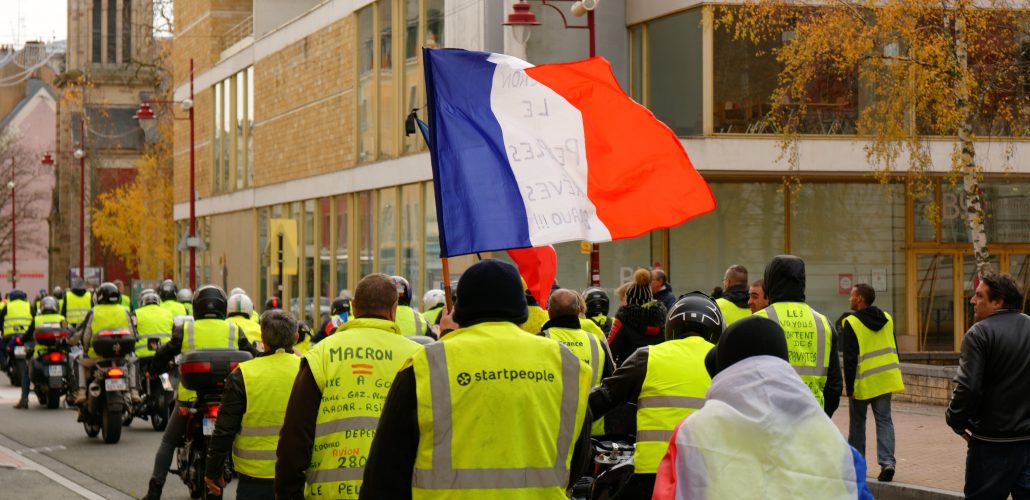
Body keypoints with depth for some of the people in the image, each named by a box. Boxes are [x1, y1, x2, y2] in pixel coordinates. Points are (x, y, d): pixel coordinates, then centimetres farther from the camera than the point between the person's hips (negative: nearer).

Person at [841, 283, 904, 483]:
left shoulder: (851, 324, -12)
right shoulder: (887, 319, 7)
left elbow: (849, 358, -14)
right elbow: (894, 349, 14)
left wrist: (850, 387, -11)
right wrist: (895, 374, 21)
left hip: (863, 383, -4)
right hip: (885, 379, 4)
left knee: (857, 422, 12)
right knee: (884, 420, 5)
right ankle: (887, 461, -10)